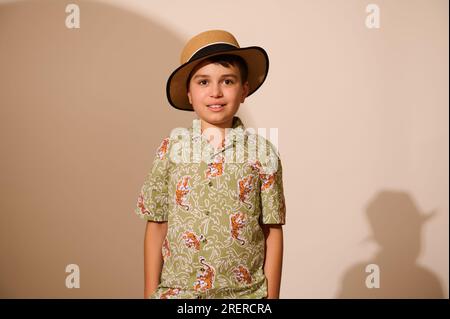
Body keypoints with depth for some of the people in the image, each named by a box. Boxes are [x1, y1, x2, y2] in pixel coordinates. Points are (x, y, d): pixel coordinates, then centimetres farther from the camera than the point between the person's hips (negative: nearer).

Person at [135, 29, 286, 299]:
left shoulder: (263, 153, -5)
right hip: (177, 290, 1)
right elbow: (157, 226, 1)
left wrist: (272, 295, -2)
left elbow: (273, 232, -2)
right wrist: (151, 293, 2)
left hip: (246, 292, 0)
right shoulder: (171, 149, -3)